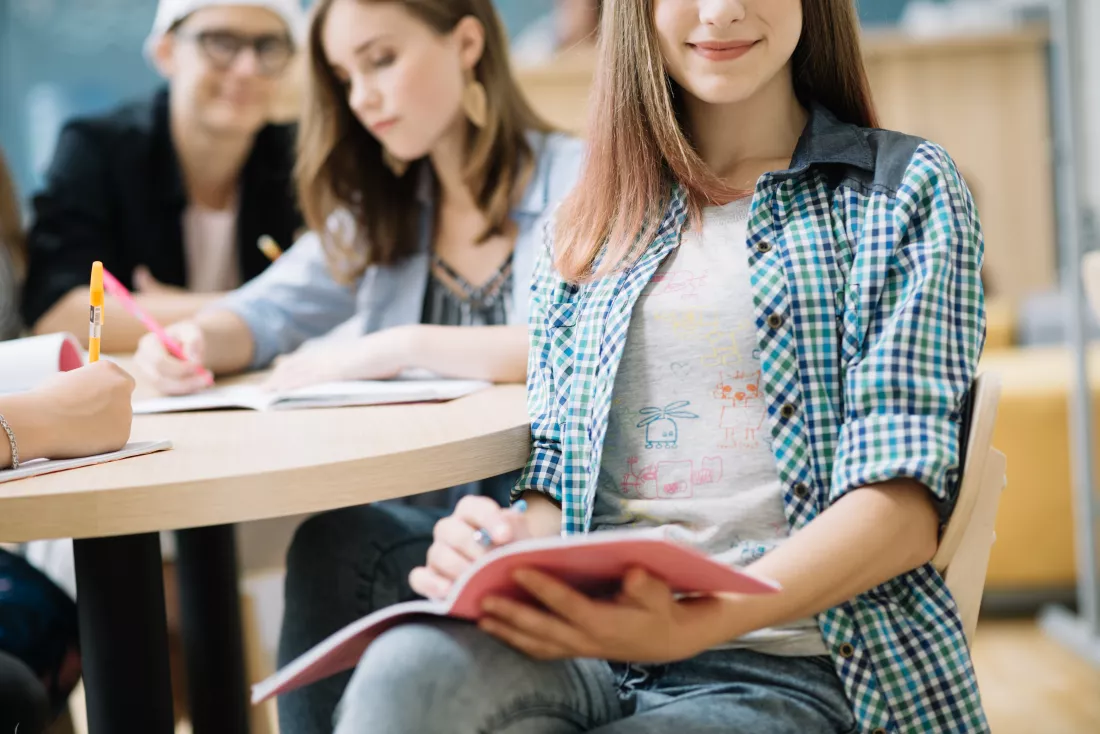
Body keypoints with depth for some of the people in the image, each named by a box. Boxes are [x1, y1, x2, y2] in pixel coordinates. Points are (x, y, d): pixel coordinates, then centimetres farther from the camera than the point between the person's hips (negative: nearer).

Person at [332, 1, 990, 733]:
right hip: (590, 638, 3)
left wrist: (693, 623, -21)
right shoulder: (590, 222, 20)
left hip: (791, 665, -3)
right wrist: (509, 554, -9)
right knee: (408, 671, -33)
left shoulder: (907, 190, 8)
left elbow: (907, 504, -4)